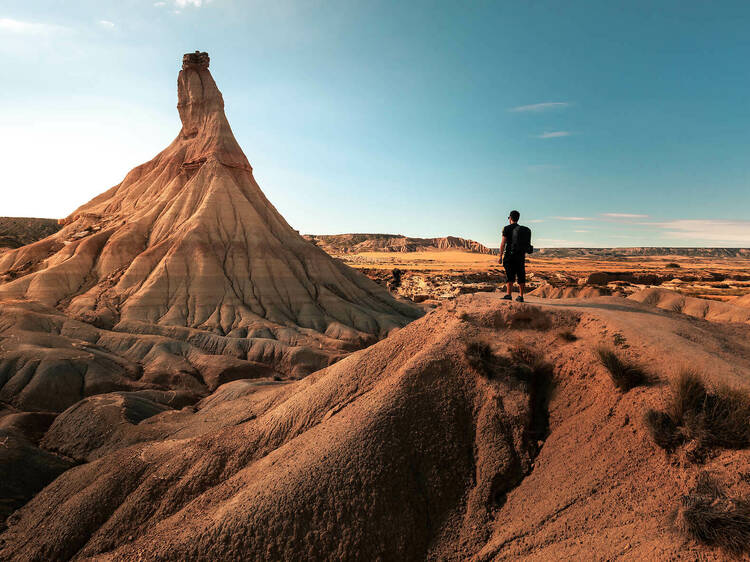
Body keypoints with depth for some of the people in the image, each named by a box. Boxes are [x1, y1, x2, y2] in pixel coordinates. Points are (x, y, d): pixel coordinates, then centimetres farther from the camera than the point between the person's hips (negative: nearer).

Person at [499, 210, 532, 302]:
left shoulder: (507, 228, -4)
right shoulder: (524, 229, 12)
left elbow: (503, 243, -8)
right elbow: (526, 244, 13)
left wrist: (500, 256, -5)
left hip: (510, 255, -4)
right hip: (521, 256, 5)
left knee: (510, 276, -6)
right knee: (521, 277, 6)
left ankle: (509, 295, -10)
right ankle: (521, 296, 7)